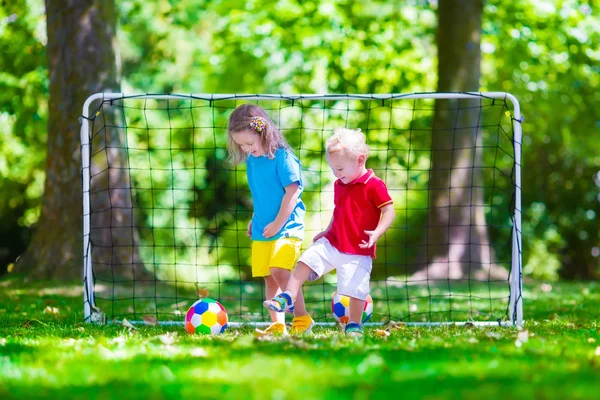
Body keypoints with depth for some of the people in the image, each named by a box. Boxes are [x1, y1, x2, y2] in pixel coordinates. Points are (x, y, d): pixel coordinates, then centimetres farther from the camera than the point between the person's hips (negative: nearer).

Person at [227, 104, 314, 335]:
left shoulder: (282, 157, -13)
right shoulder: (251, 160, 9)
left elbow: (292, 192, -15)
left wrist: (278, 224, -15)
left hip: (287, 227, -7)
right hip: (261, 230, 7)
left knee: (279, 270, -20)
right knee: (268, 277, 6)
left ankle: (302, 318, -10)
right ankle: (277, 325, 10)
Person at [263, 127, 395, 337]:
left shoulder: (374, 185, -13)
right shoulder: (339, 185, 11)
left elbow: (388, 211, -15)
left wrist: (377, 233, -28)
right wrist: (327, 231, 18)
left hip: (358, 251, -6)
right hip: (332, 243, 6)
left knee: (355, 288, -6)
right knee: (306, 261, -7)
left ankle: (354, 325, 11)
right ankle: (287, 298, -5)